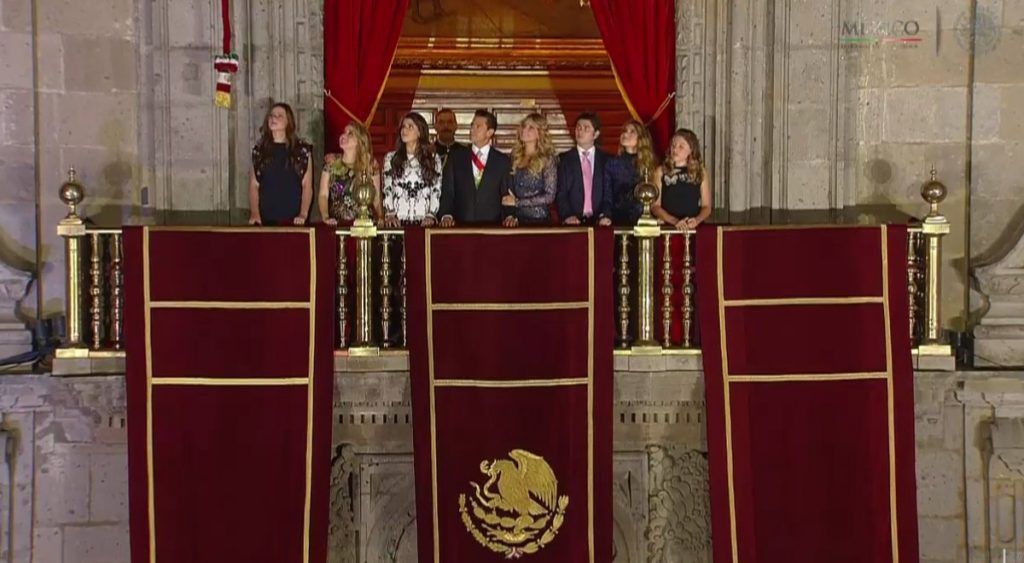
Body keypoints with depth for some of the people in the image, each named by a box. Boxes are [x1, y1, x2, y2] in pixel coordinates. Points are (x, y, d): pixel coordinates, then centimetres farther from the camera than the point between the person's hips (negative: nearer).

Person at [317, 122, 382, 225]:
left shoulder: (370, 165, 7)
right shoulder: (331, 164, 8)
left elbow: (376, 198, 10)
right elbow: (323, 195, 6)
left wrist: (381, 219, -6)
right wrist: (325, 217, -10)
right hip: (336, 223, 0)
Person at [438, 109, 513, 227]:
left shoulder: (503, 161, 9)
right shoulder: (455, 158, 11)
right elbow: (447, 192, 6)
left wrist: (509, 216, -12)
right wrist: (446, 216, -10)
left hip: (492, 226, 0)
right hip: (460, 225, 0)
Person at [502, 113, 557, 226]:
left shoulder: (547, 159, -6)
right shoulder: (515, 156, 6)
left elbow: (549, 196, -11)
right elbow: (510, 192, 8)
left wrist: (517, 202, -12)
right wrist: (511, 215, -7)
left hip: (539, 220, -3)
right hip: (517, 220, 4)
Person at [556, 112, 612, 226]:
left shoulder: (606, 160, 11)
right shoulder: (564, 159, 9)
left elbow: (610, 193, 6)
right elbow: (561, 193, 3)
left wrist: (606, 215, -12)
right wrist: (567, 215, -14)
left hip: (599, 222, 0)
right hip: (573, 221, 0)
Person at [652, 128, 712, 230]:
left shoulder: (701, 172, 10)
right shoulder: (661, 171, 7)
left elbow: (706, 207, 12)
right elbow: (655, 206, 3)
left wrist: (697, 220, -8)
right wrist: (675, 221, -10)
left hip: (694, 228, 1)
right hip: (668, 227, -1)